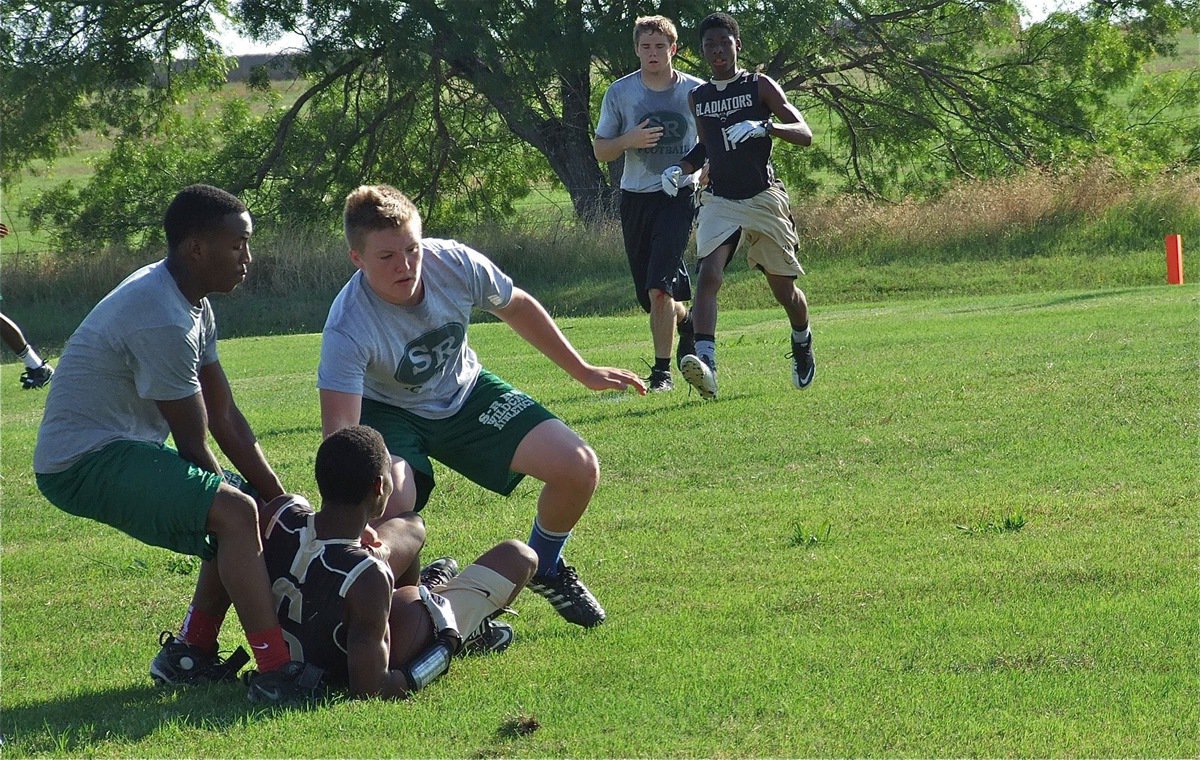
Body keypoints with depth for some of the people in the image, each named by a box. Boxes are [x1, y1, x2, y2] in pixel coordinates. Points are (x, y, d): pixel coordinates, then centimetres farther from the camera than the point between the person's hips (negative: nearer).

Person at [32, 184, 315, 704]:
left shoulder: (190, 304, 9)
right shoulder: (163, 321, -24)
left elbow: (225, 418, 11)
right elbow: (194, 445, -17)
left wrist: (281, 501, 6)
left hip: (117, 451, 11)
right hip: (85, 461, -11)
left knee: (234, 517, 19)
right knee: (235, 513, -27)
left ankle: (189, 654, 21)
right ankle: (274, 673, -30)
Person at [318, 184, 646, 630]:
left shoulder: (454, 264, -24)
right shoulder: (347, 329, -35)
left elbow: (516, 307, -1)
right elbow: (339, 431, -41)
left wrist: (583, 372, 7)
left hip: (464, 393, 4)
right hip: (389, 410, -4)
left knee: (579, 468, -10)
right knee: (392, 504, -36)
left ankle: (544, 570, 21)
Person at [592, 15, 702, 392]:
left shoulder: (696, 92, 0)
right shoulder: (619, 93, 3)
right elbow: (600, 150, 7)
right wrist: (629, 140, -13)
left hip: (678, 196, -3)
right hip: (635, 197, 3)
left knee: (659, 289, -18)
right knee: (650, 295, 10)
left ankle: (662, 371, -10)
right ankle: (687, 321, 42)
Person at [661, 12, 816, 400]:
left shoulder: (760, 86, -2)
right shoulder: (698, 97, 11)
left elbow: (804, 134, -9)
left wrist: (764, 127, -27)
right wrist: (679, 169, 7)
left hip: (763, 199, -3)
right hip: (719, 201, 3)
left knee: (783, 289, 8)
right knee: (708, 276, -22)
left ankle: (802, 345, 39)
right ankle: (705, 363, -35)